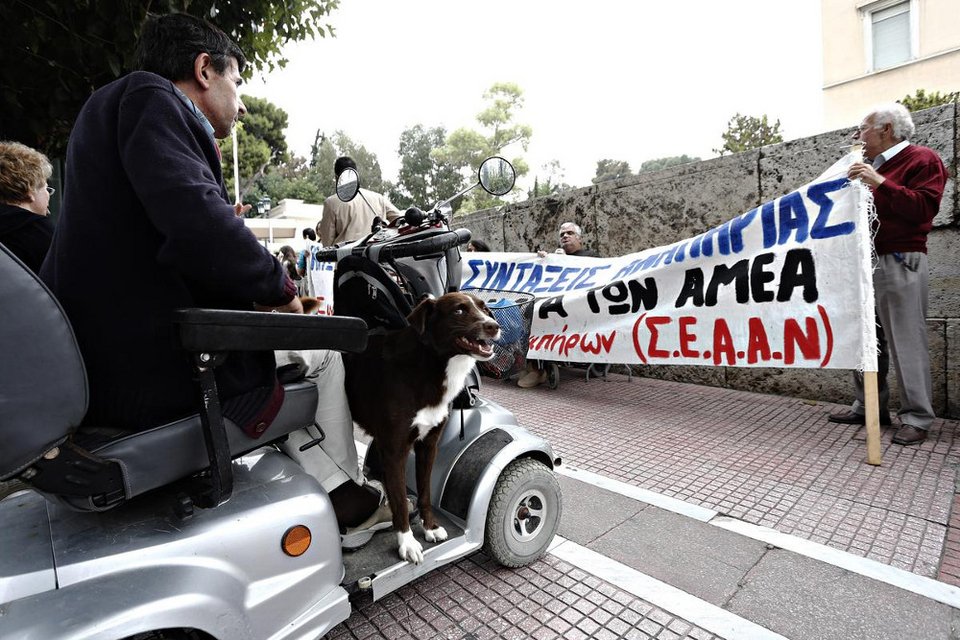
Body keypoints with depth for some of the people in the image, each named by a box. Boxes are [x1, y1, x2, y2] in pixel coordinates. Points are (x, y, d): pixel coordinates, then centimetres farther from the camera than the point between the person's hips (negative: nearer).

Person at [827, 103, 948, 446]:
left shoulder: (923, 160, -2)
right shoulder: (874, 166, 22)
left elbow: (923, 208, -16)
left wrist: (879, 182, -20)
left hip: (899, 263, -8)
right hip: (867, 261, 8)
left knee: (906, 341, -5)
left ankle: (916, 418, 3)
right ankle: (868, 407, 17)